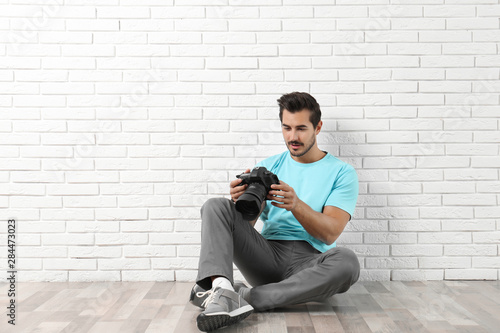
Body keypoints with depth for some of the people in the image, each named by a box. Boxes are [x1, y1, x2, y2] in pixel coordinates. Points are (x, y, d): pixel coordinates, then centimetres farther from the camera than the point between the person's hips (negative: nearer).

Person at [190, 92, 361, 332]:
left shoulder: (342, 173, 5)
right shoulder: (268, 166, 14)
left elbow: (330, 233, -8)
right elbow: (245, 225, 4)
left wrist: (296, 205, -27)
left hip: (308, 262, -2)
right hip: (268, 254, 3)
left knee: (346, 261, -35)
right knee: (216, 206, -14)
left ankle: (245, 297, -32)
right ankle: (221, 288, -39)